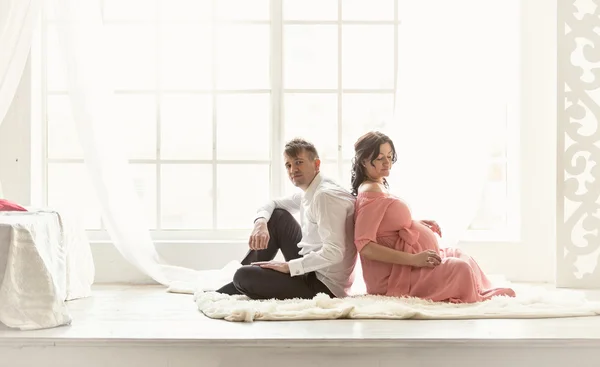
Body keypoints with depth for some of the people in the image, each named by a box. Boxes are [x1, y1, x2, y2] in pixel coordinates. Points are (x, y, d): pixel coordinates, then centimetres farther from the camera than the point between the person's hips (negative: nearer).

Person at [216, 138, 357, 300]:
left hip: (324, 285, -10)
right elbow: (272, 204, 20)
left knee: (244, 277, -17)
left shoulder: (326, 195, -21)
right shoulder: (308, 192, 8)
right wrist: (261, 223, -4)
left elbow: (334, 252, -30)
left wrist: (288, 266, -24)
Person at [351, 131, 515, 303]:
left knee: (459, 256, 20)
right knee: (461, 269, -20)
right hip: (395, 273, -11)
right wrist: (414, 259, -28)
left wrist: (419, 224, 7)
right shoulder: (370, 193, -18)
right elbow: (364, 246, -25)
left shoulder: (379, 187, 13)